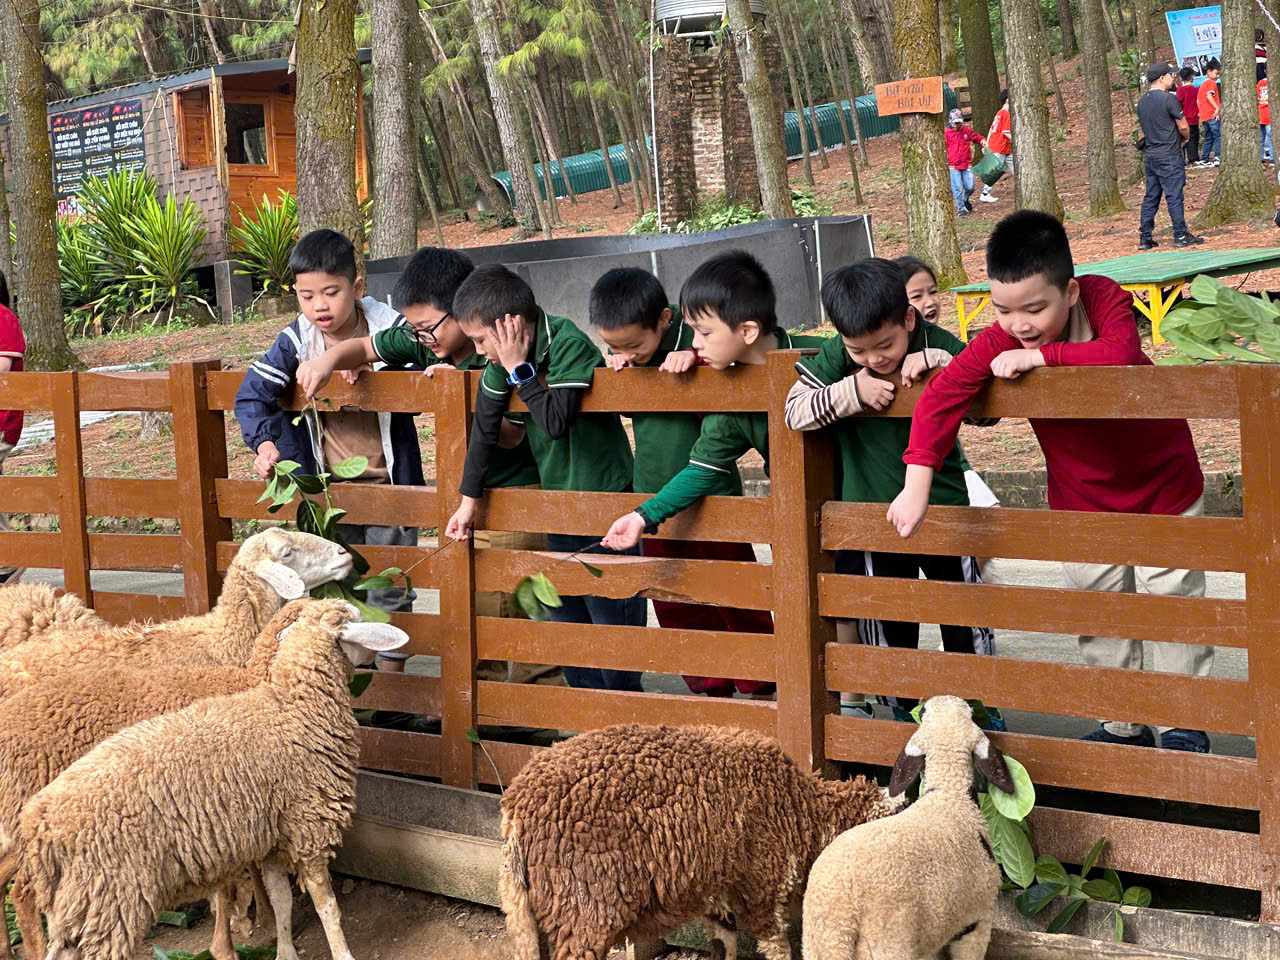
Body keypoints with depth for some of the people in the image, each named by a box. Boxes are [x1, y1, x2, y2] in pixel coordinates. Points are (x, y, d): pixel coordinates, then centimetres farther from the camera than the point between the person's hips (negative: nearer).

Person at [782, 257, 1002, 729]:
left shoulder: (940, 346, -11)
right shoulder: (835, 358, -11)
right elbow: (793, 412, -17)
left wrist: (940, 364, -26)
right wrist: (852, 391, -28)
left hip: (944, 507, 0)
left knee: (966, 617, 10)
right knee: (886, 623, 10)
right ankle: (903, 710, 28)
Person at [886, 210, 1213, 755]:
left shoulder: (1103, 297, -27)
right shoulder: (1000, 342, -23)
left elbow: (1122, 355, -46)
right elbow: (941, 398, -30)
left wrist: (1042, 355, -42)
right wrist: (917, 484, -40)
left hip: (1162, 479, -2)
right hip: (1081, 495, 3)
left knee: (1172, 598, 7)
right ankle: (1124, 725, 23)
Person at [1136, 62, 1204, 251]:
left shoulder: (1142, 102, 11)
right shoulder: (1168, 98, -13)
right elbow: (1183, 127, -11)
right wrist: (1185, 137, 11)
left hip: (1150, 154, 7)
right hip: (1169, 155, -7)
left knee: (1151, 197, 10)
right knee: (1174, 196, -4)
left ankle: (1145, 238, 10)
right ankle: (1181, 235, -1)